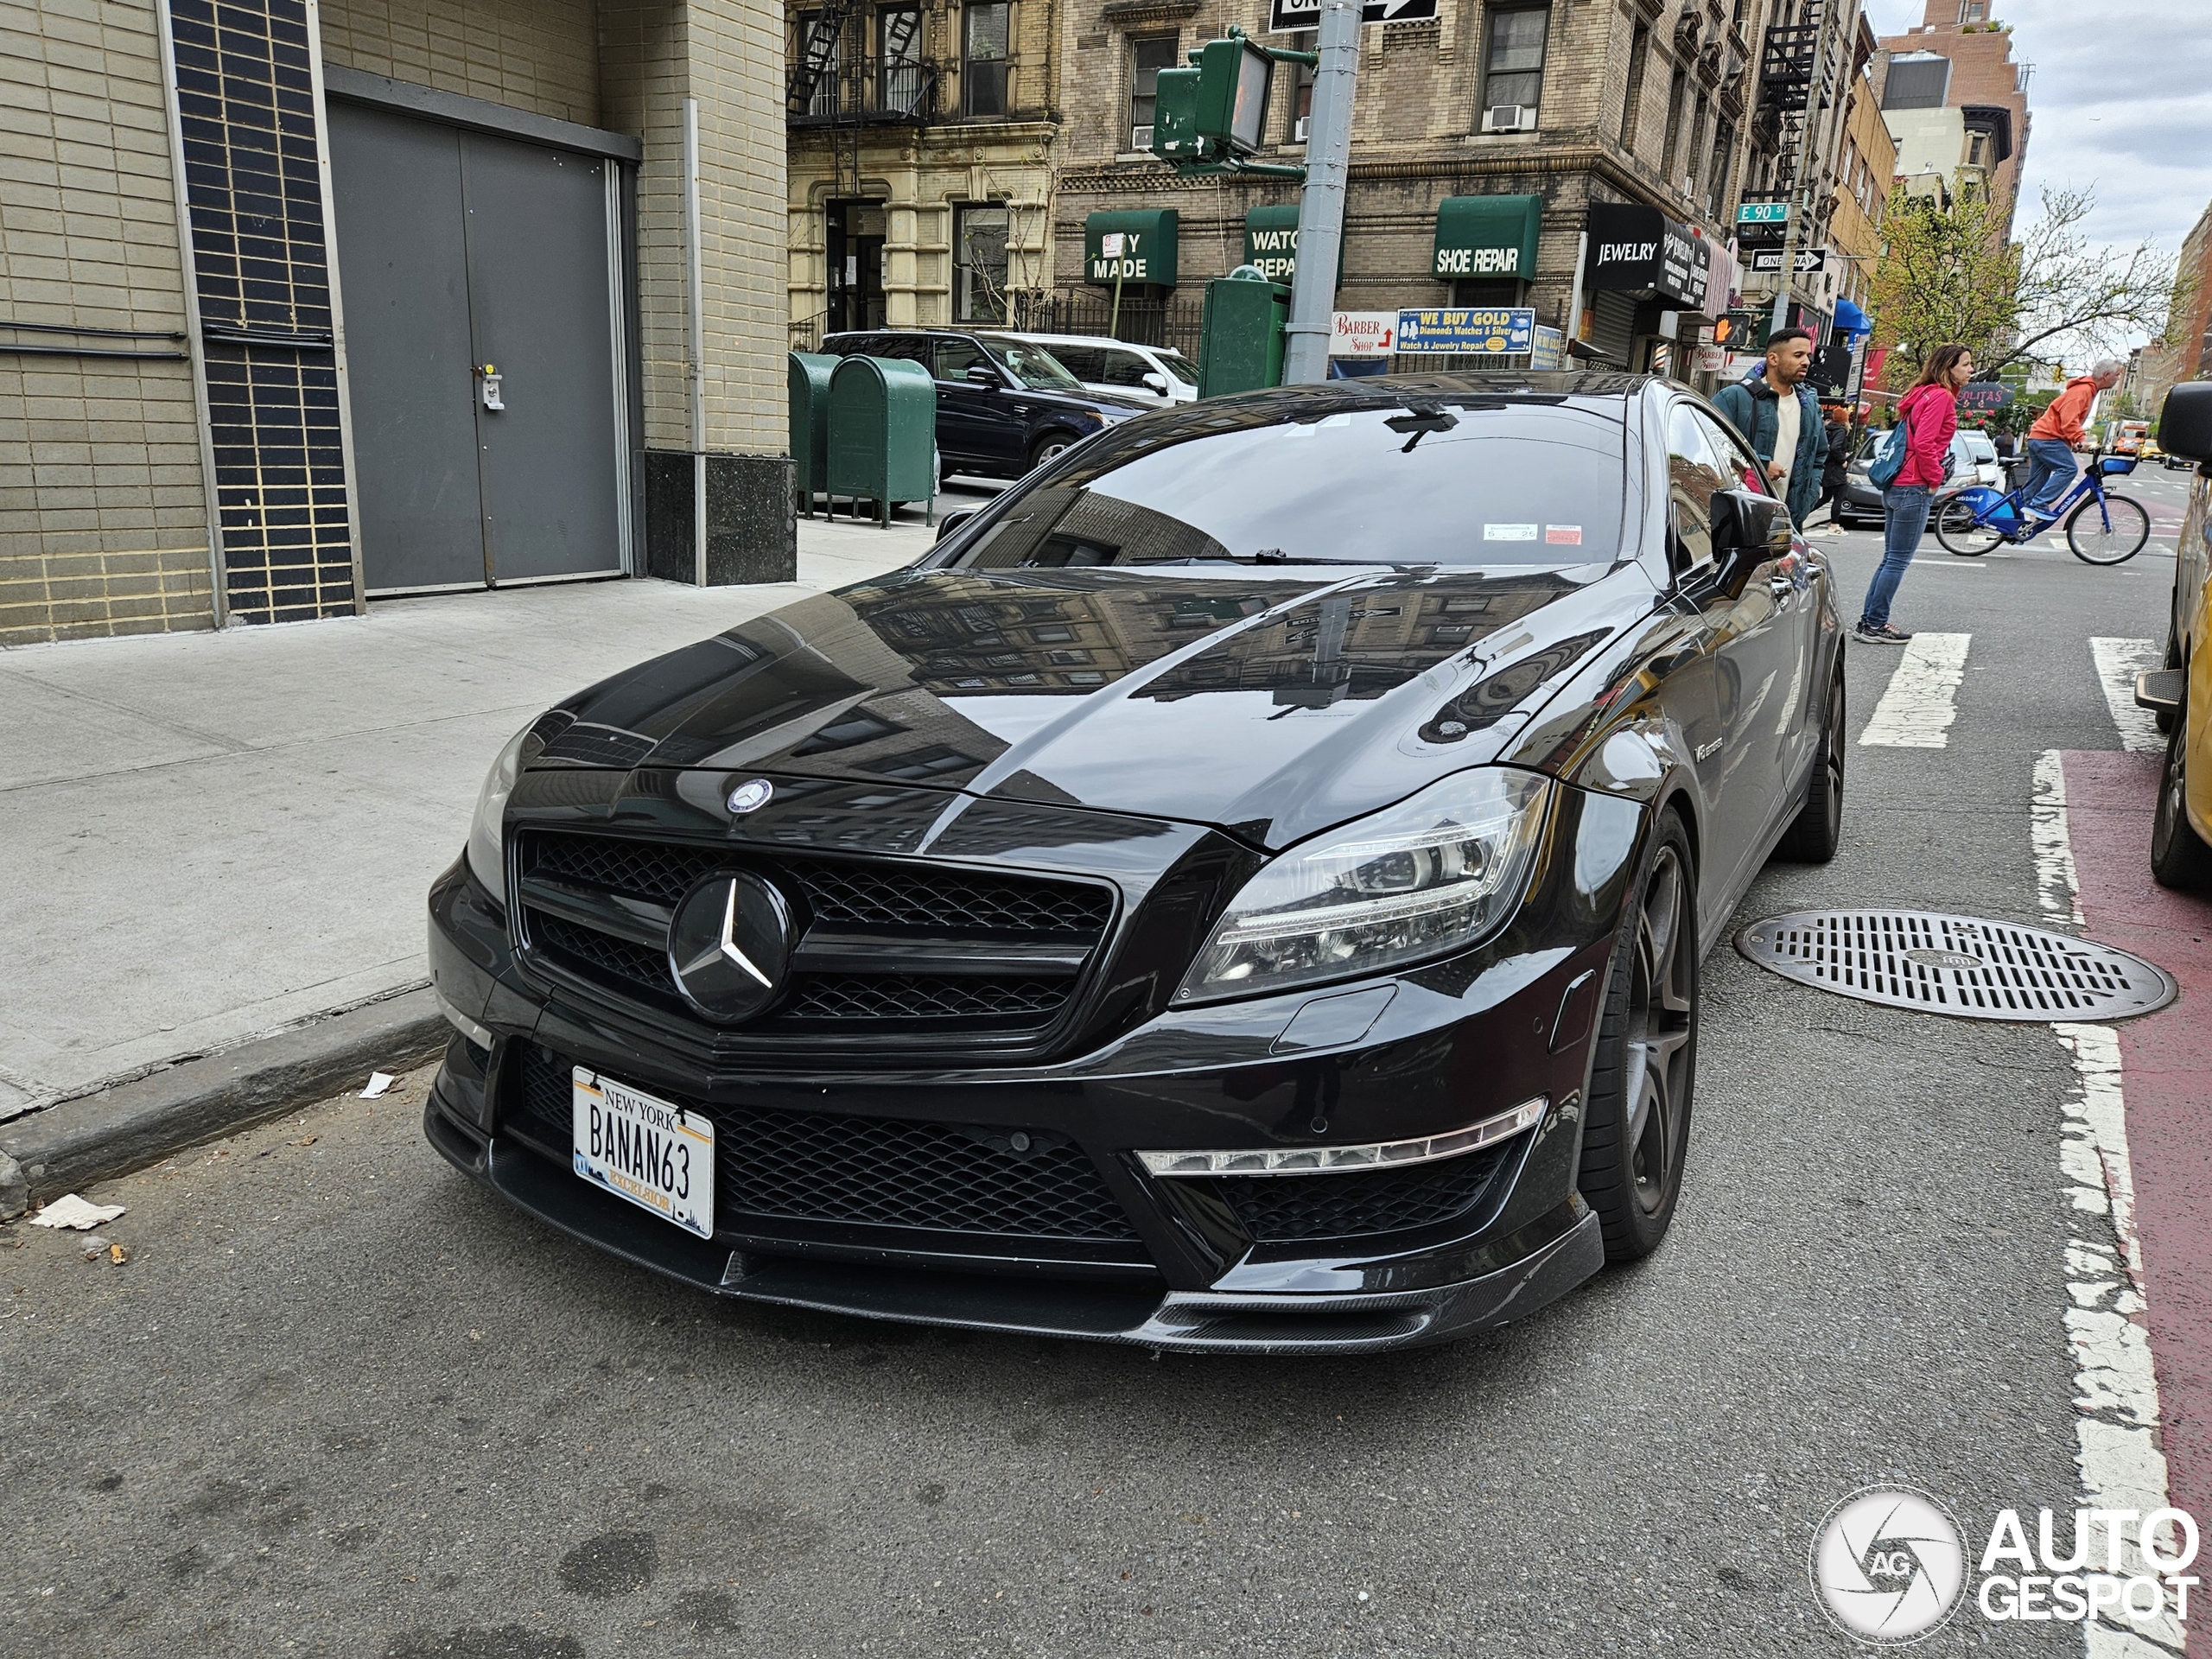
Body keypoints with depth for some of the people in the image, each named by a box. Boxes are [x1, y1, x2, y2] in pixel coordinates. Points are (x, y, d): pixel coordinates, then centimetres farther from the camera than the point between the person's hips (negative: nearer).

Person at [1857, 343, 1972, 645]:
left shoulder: (1926, 394, 18)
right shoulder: (1941, 396, -10)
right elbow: (1924, 443, -19)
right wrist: (1934, 479, -10)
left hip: (1896, 485, 10)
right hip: (1914, 488, -10)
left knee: (1891, 559, 13)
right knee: (1898, 561, -4)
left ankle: (1869, 622, 15)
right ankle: (1875, 625, -1)